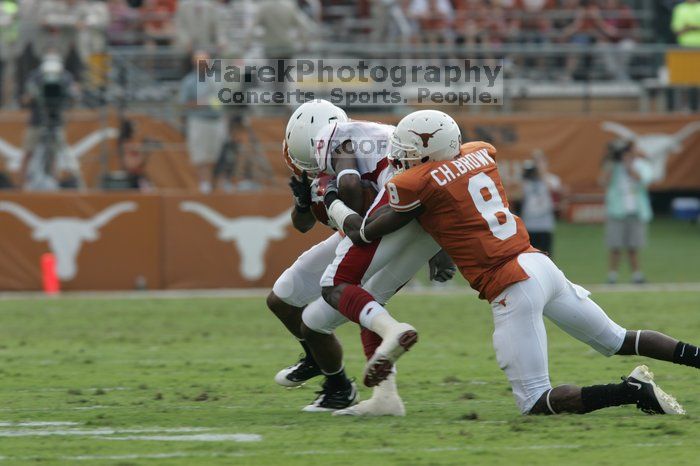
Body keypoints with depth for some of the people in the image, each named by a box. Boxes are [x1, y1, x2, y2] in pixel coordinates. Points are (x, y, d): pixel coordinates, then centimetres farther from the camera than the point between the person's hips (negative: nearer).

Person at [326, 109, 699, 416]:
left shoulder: (418, 184, -7)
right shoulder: (480, 154, 11)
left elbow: (363, 234, 5)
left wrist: (331, 201, 22)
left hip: (513, 289, -7)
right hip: (540, 263, 7)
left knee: (535, 405, -4)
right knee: (618, 341, 24)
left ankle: (629, 391, -19)